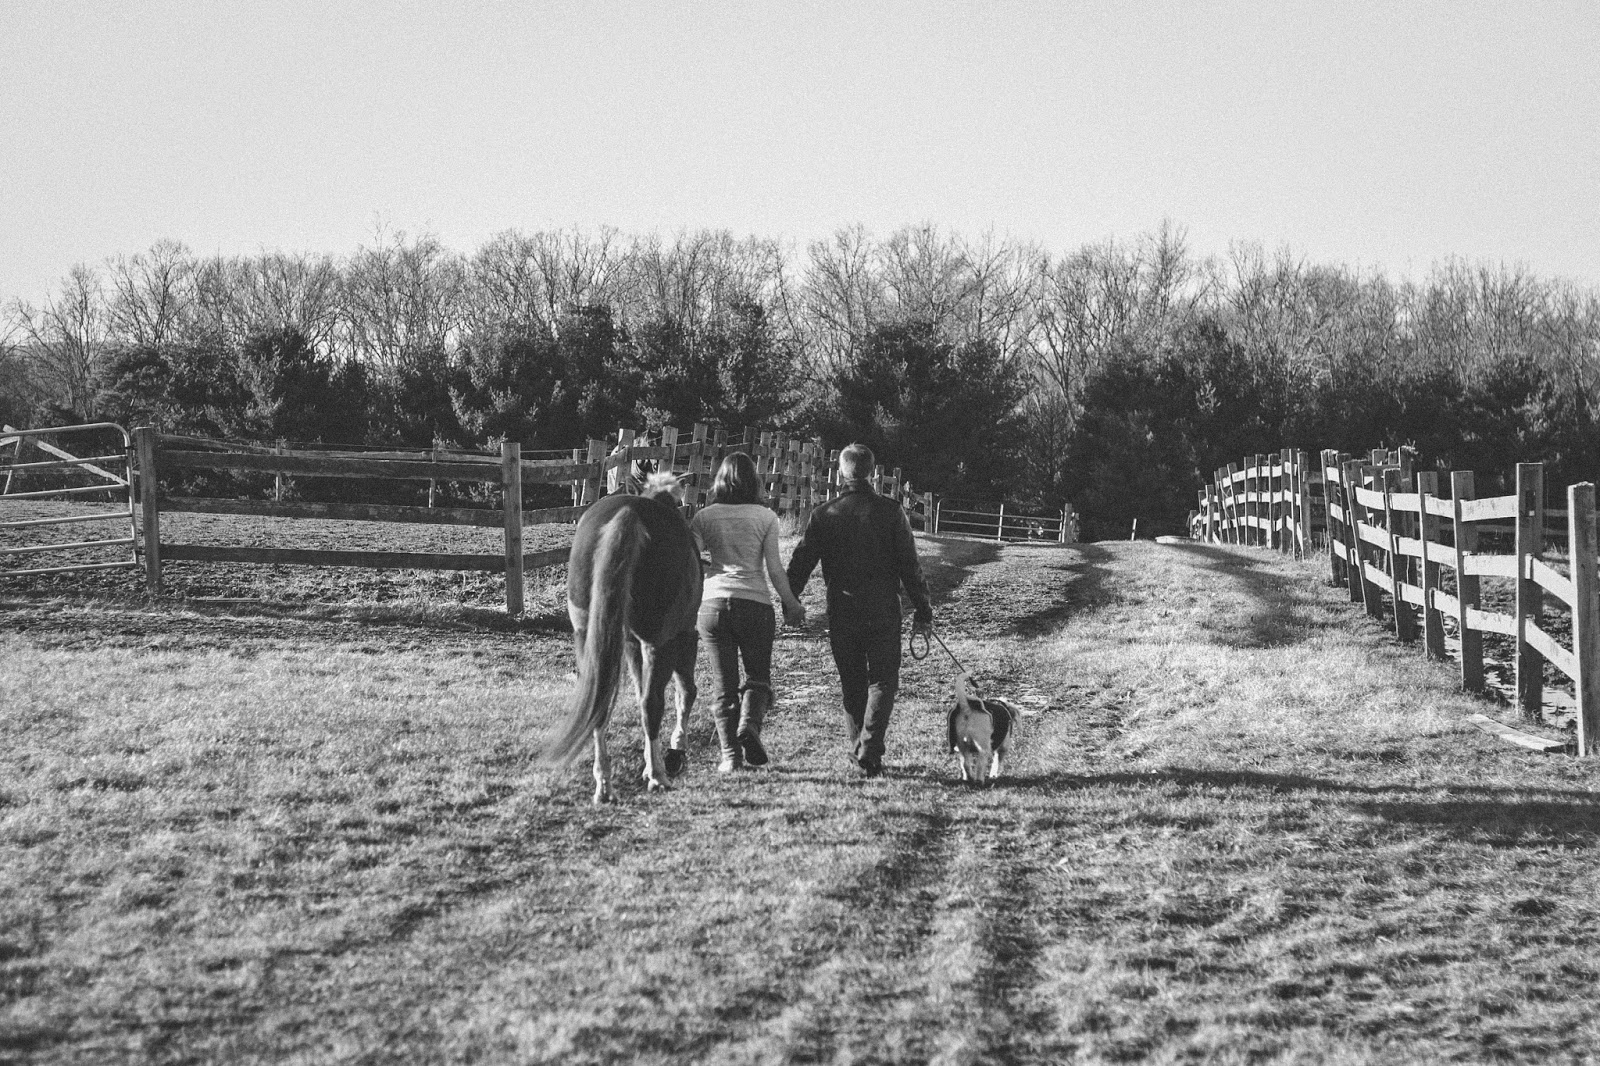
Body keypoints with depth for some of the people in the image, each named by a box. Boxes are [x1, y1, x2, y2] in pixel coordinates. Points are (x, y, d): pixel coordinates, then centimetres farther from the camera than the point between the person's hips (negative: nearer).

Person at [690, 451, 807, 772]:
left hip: (712, 603, 1)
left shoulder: (704, 517, 5)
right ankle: (749, 724, -16)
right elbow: (774, 568, -1)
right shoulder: (765, 516, 1)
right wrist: (791, 603, 10)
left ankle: (731, 754, 0)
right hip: (755, 602, -1)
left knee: (723, 683, 7)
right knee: (758, 676, 12)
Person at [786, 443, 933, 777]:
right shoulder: (890, 511, -5)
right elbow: (910, 565, -4)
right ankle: (870, 749, -12)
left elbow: (801, 563, 2)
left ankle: (859, 751, 13)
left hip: (841, 614, 2)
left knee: (852, 685, 14)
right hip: (883, 612, -2)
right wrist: (923, 610, 3)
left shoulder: (823, 515, -2)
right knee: (882, 681, 3)